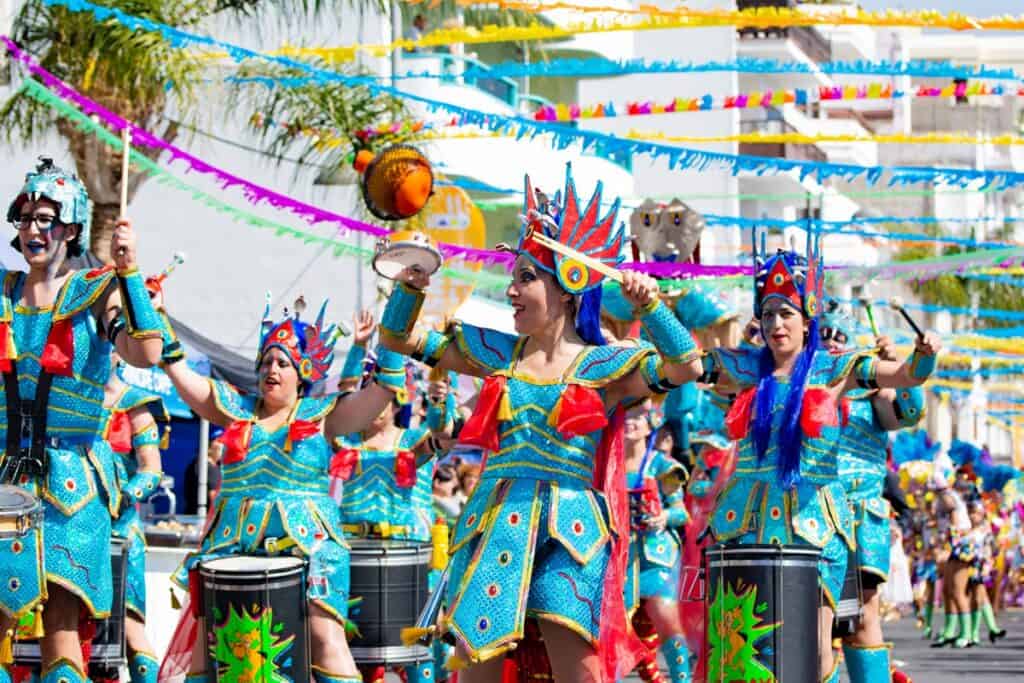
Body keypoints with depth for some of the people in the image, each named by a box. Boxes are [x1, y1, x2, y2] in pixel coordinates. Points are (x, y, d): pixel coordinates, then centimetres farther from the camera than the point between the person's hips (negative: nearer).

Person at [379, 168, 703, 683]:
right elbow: (399, 339, 20)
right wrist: (411, 287, 3)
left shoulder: (606, 366, 2)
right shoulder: (498, 353, 14)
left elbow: (686, 366, -12)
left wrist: (649, 305, -19)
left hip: (570, 529, -4)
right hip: (497, 521, 4)